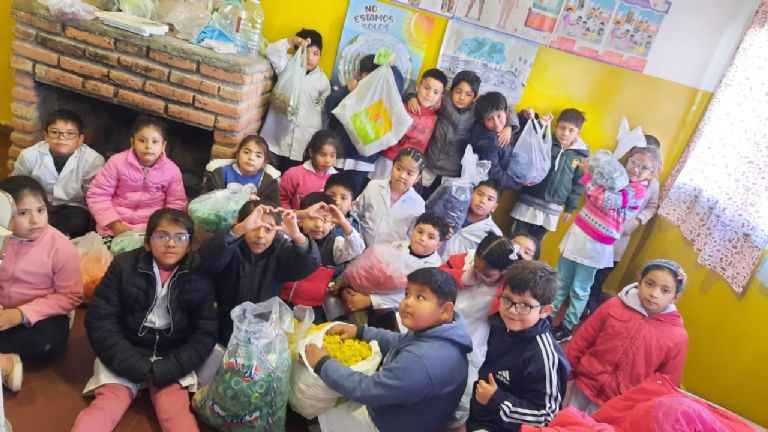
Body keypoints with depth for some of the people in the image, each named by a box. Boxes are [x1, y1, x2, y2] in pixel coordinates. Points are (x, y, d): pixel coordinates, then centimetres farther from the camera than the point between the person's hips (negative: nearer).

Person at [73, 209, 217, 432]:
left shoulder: (200, 275, -4)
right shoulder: (124, 265, -6)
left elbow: (205, 333, -4)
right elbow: (99, 321, -8)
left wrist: (162, 371, -16)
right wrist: (138, 367, -16)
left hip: (172, 359, 0)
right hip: (124, 355, 0)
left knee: (176, 413, -21)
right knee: (107, 406, -20)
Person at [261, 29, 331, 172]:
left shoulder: (322, 79, 3)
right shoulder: (288, 65, 1)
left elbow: (325, 108, 10)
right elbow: (271, 52, -16)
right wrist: (292, 40, -29)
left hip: (305, 137, 0)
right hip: (279, 131, 0)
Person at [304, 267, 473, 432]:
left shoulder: (422, 361, -41)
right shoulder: (435, 332, -11)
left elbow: (367, 390, -32)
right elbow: (399, 342, 10)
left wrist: (322, 364, -21)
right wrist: (359, 331, 2)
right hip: (403, 414, 8)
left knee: (325, 415, 11)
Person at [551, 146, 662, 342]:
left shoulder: (638, 190, -15)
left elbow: (605, 200, -27)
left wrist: (589, 174, -16)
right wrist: (591, 170, -3)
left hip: (596, 246, -6)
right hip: (578, 234, 6)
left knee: (579, 290, 7)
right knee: (561, 282, 16)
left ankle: (567, 327, 23)